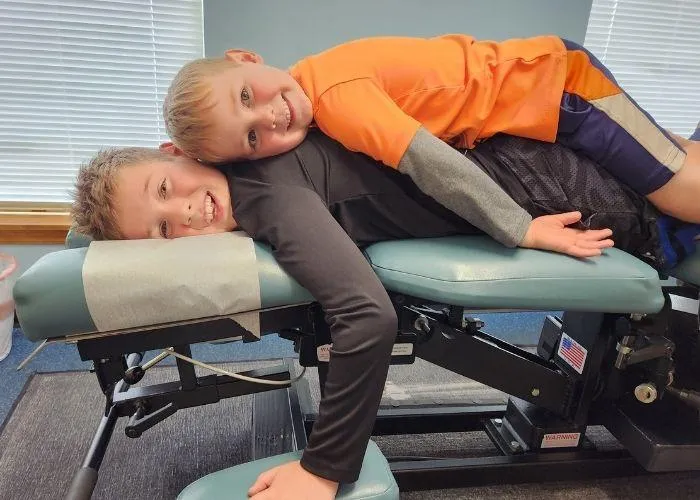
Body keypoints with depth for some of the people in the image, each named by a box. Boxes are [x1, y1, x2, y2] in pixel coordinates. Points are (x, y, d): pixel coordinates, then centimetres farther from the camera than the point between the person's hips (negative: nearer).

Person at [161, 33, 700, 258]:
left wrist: (524, 231, -28)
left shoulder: (335, 93, -32)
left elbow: (434, 165, -37)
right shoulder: (304, 85, -7)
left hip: (557, 76, -7)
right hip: (524, 80, 7)